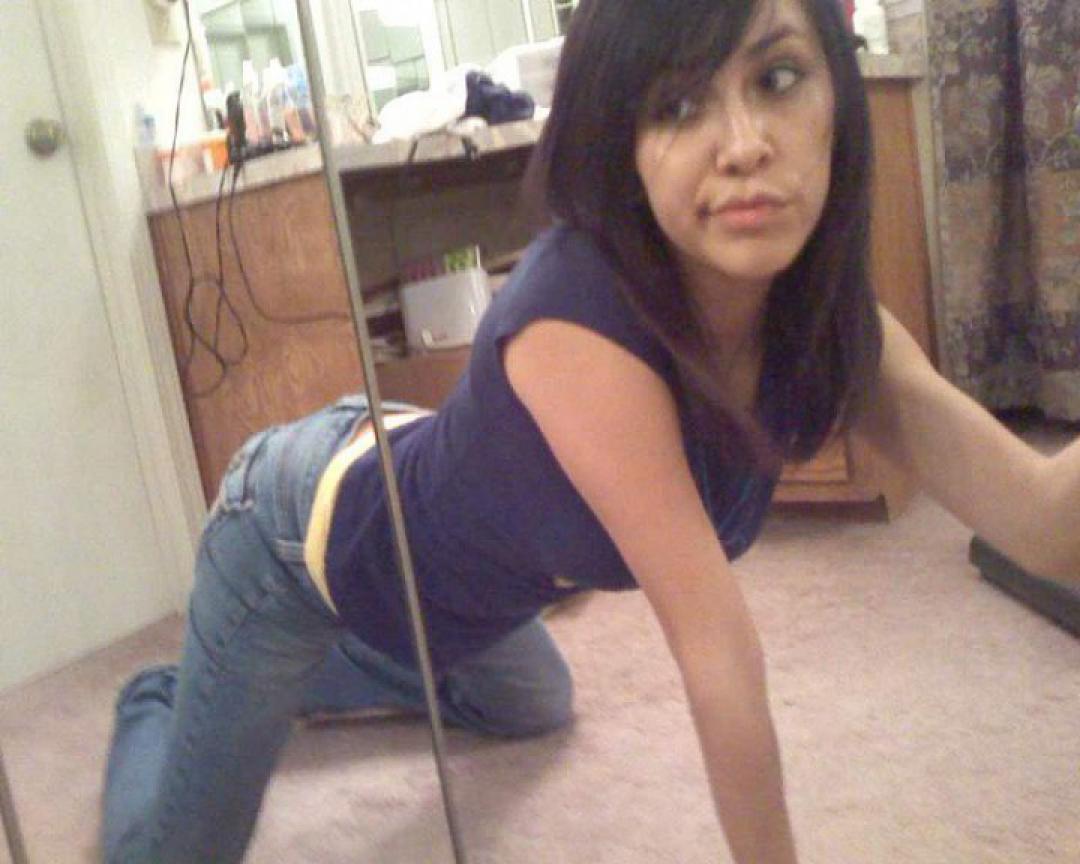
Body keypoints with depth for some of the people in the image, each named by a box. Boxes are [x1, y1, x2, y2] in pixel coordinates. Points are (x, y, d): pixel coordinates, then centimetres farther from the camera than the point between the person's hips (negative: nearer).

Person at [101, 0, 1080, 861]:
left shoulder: (822, 314, -19)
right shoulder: (581, 322, -42)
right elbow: (721, 659, -37)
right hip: (307, 530, -6)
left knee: (535, 709, 32)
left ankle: (300, 669, 47)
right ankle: (160, 702, 38)